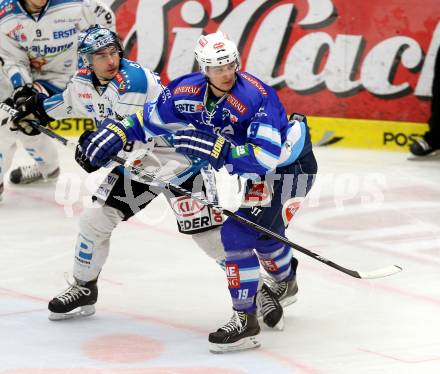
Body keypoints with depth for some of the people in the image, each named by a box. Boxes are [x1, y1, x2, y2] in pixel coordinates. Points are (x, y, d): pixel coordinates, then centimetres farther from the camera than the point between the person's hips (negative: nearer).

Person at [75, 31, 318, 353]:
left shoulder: (257, 96, -34)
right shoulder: (188, 92, -12)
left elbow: (266, 157, -39)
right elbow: (152, 119, 4)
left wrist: (216, 149, -45)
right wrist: (117, 133, -11)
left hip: (288, 166, -8)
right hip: (253, 172, 8)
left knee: (238, 233, -19)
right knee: (260, 232, 24)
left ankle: (246, 321, -15)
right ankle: (286, 284, 56)